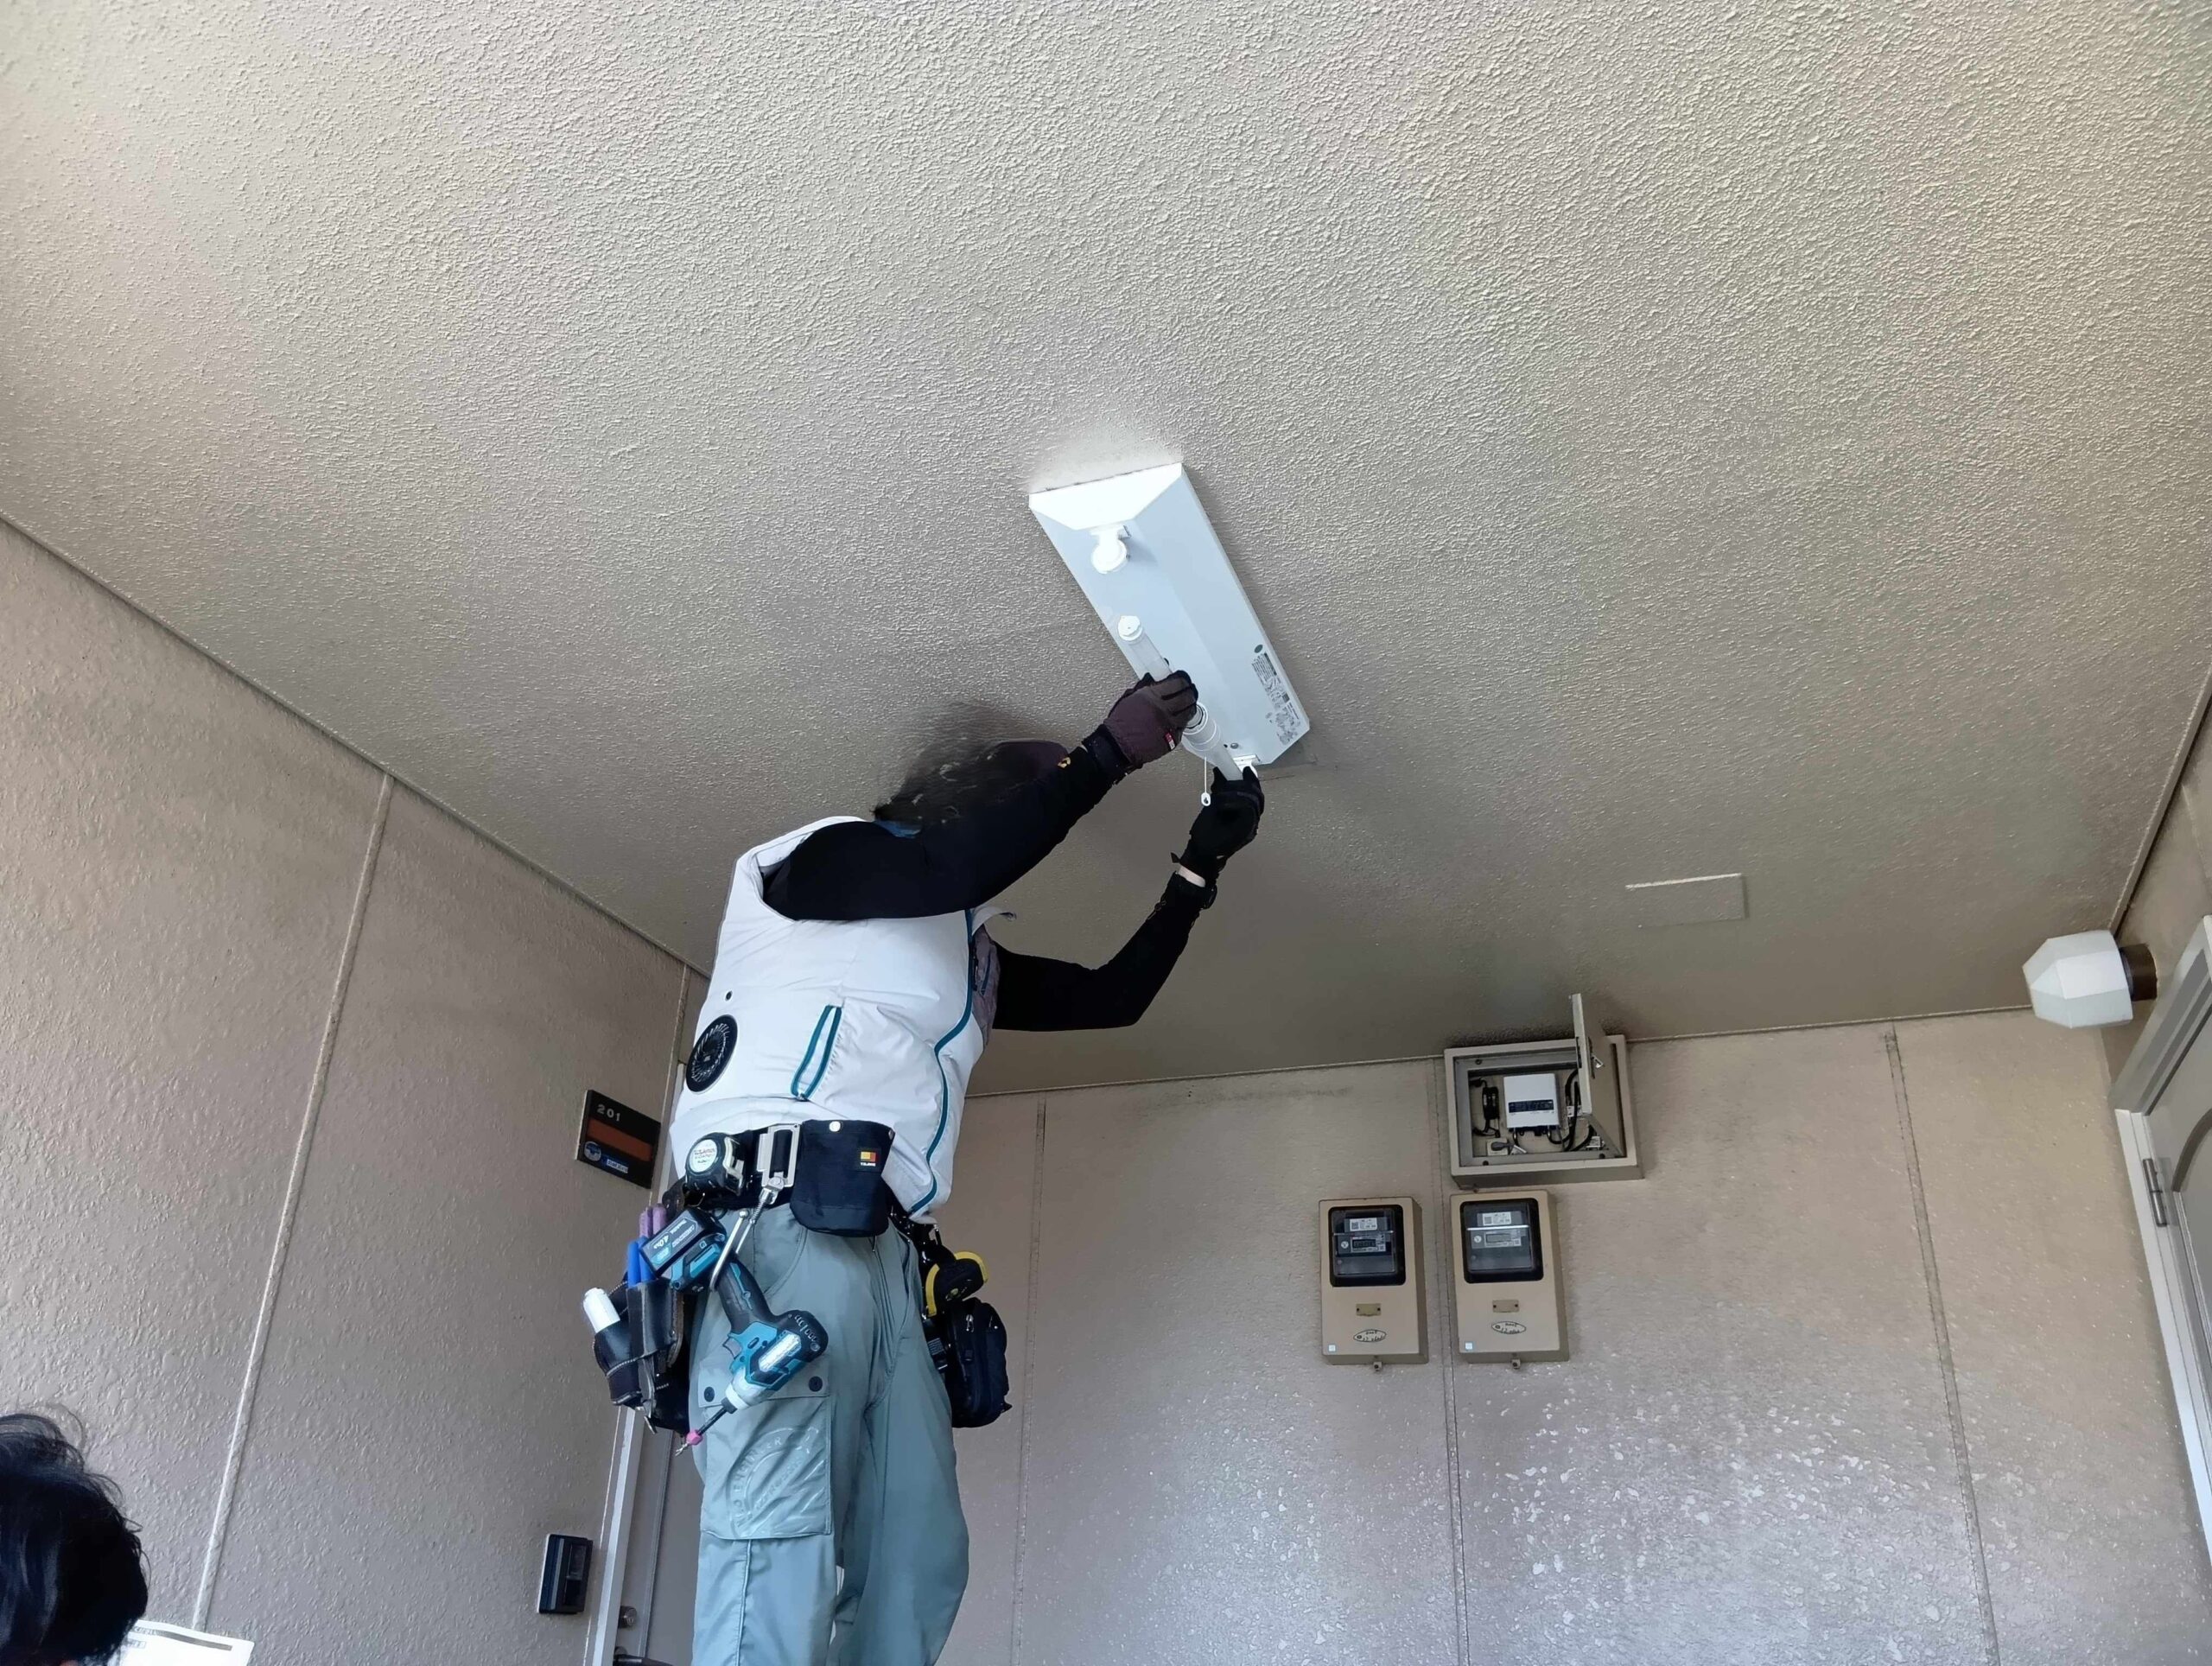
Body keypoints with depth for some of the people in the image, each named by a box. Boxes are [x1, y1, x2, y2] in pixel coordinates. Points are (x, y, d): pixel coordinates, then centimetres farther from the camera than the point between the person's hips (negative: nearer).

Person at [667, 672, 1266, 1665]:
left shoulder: (970, 959, 30)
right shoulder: (824, 855, 7)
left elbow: (1113, 996, 30)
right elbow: (954, 868, -14)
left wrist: (1202, 861, 27)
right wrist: (1106, 753, -7)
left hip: (883, 1245, 9)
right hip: (783, 1211, -8)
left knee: (918, 1555, 0)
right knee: (781, 1533, -19)